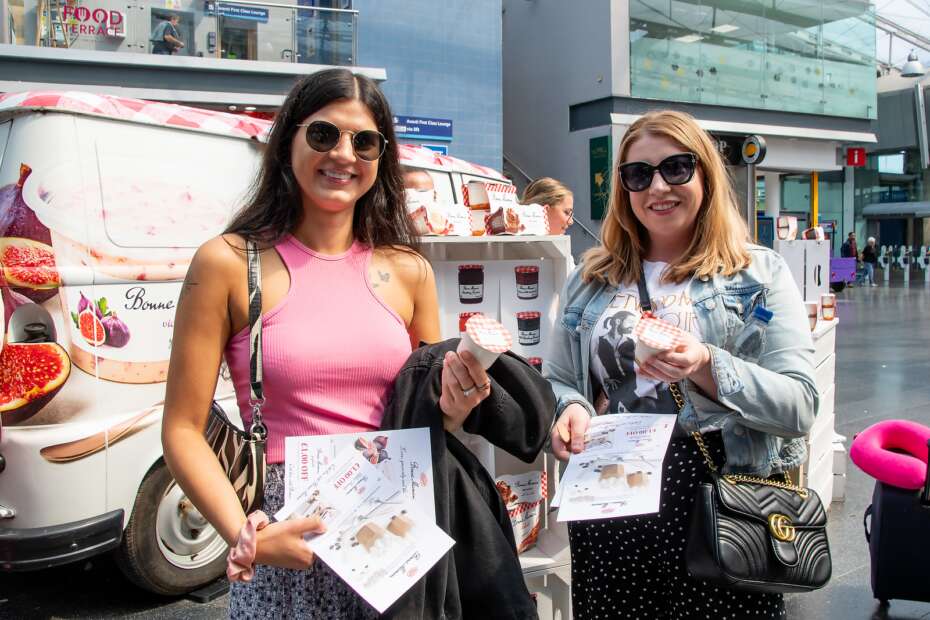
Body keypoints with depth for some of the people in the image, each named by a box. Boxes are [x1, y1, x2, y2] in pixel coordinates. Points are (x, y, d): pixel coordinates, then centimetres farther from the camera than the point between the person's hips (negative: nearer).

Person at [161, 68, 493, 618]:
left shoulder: (408, 271, 4)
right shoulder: (230, 264, -5)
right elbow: (184, 430, -5)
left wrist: (455, 408, -8)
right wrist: (243, 536, -17)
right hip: (288, 541, -2)